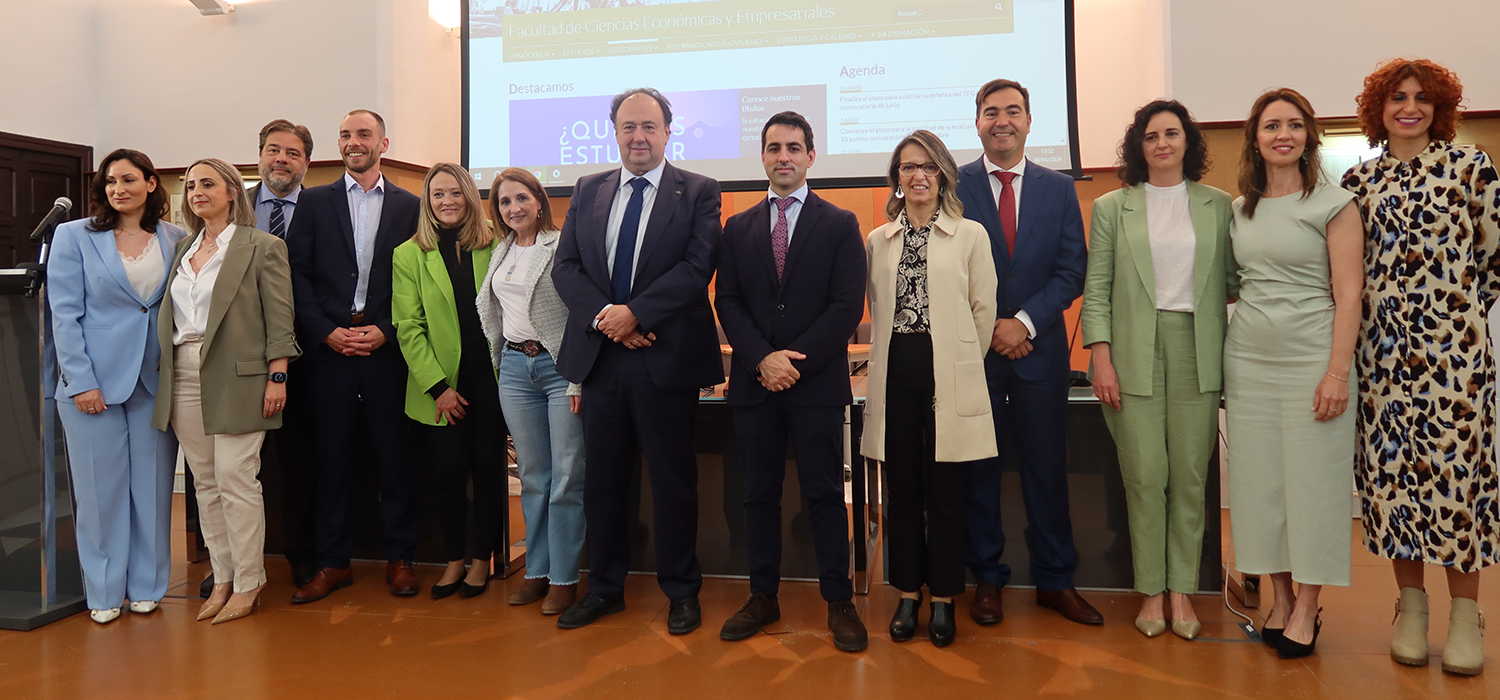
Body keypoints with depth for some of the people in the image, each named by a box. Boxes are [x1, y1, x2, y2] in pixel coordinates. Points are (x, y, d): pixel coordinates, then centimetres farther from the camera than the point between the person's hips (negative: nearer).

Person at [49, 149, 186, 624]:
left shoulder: (176, 240, 7)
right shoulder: (74, 236, 2)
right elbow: (65, 314, -2)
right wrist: (81, 381, -9)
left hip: (155, 383, 2)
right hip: (94, 382, -1)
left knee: (152, 486, 7)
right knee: (100, 487, 5)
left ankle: (146, 585, 20)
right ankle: (103, 592, 18)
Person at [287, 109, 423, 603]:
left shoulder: (409, 206, 8)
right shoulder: (314, 202, 10)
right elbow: (297, 274, 4)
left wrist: (385, 331, -7)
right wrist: (327, 332, -6)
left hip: (386, 349, -1)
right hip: (329, 348, 1)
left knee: (395, 455, 3)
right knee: (331, 456, 5)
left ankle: (399, 558, 14)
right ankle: (332, 562, 16)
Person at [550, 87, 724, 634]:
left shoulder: (698, 192, 1)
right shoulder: (588, 191, 13)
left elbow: (697, 267, -11)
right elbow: (565, 266, 6)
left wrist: (634, 313, -18)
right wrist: (602, 316, -11)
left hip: (668, 358, -3)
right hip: (601, 357, 4)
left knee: (673, 480, 6)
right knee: (602, 479, 12)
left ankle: (681, 592, 21)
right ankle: (604, 587, 27)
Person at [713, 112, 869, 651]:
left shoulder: (840, 225, 4)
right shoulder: (738, 228, 12)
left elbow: (848, 306, -5)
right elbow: (727, 302, 4)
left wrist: (795, 362, -12)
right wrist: (763, 359, -11)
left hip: (817, 382, -3)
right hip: (753, 381, 3)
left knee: (824, 495, 2)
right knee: (759, 494, 9)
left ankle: (839, 602, 13)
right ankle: (763, 597, 21)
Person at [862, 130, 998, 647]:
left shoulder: (970, 235, 2)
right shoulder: (878, 241, 11)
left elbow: (984, 309, 4)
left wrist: (961, 364, 6)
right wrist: (891, 356, 10)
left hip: (948, 374, -3)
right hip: (895, 372, 3)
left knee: (943, 488, 3)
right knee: (901, 487, 8)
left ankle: (943, 598, 17)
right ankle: (908, 593, 21)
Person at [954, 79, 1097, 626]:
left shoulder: (1059, 188, 8)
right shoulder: (952, 186, 2)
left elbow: (1071, 271, 2)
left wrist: (1025, 321, -11)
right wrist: (989, 328, -9)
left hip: (1040, 349, 2)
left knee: (1047, 467, 8)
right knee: (977, 467, 6)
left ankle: (1055, 581, 21)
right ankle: (986, 579, 19)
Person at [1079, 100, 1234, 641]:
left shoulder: (1218, 205, 11)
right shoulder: (1111, 208, 7)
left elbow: (1233, 280, 9)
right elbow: (1096, 289, 2)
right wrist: (1101, 358, -6)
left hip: (1197, 352, 2)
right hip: (1135, 355, -1)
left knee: (1190, 477, 4)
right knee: (1144, 476, -1)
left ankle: (1183, 589, 16)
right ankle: (1151, 591, 12)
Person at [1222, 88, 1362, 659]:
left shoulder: (1333, 204, -2)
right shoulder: (1241, 210, 11)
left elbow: (1348, 294, -7)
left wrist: (1338, 373, -14)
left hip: (1310, 359, -4)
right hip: (1247, 360, 4)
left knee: (1312, 482, 1)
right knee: (1259, 481, 6)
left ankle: (1307, 608, 13)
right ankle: (1280, 596, 20)